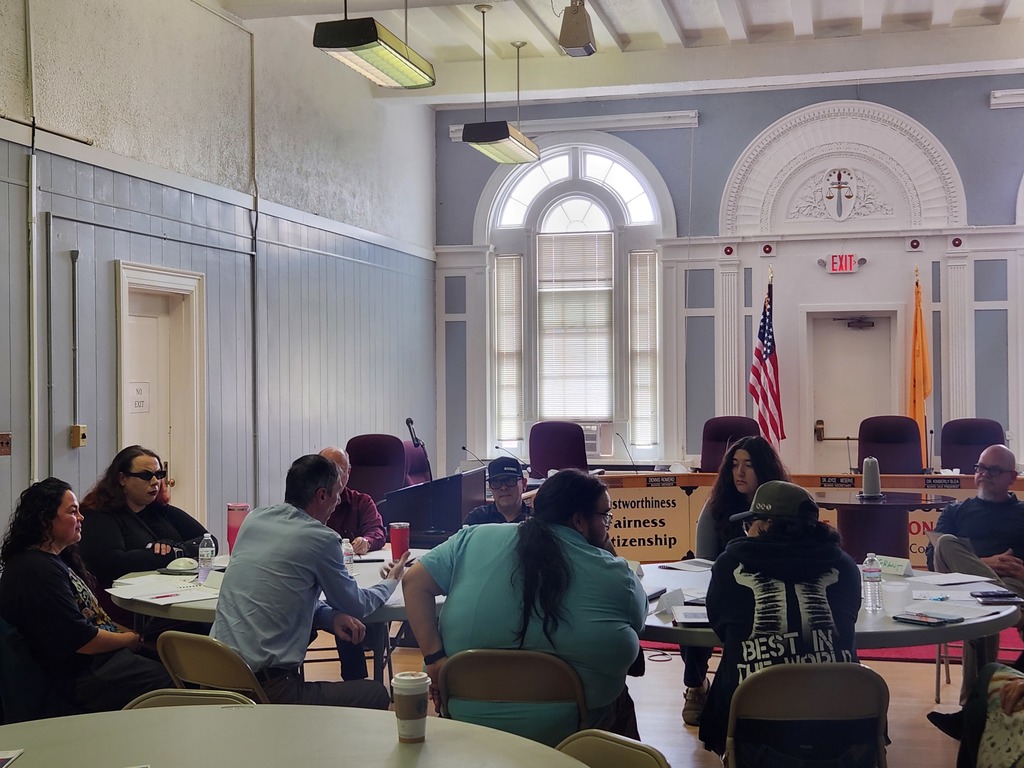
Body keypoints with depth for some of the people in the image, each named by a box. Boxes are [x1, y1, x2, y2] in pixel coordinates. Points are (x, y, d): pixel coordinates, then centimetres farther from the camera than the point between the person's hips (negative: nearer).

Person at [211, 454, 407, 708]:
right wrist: (391, 581, 26)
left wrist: (330, 616, 5)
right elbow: (357, 606, 6)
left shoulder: (254, 519, 8)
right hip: (267, 686, -8)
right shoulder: (321, 539, -10)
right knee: (377, 694, 8)